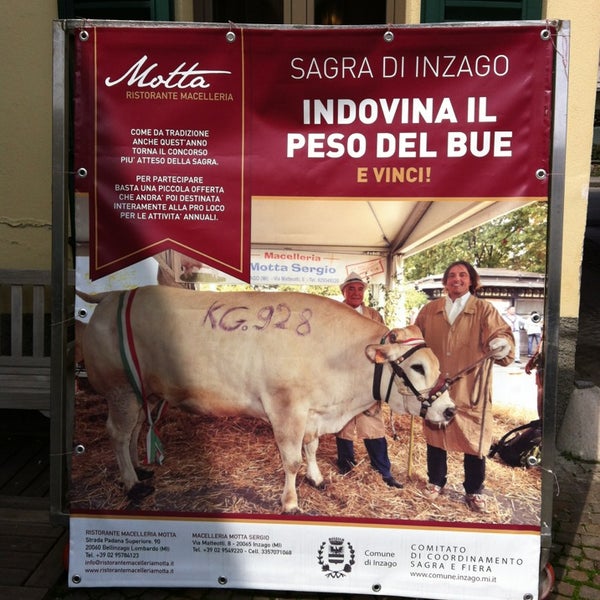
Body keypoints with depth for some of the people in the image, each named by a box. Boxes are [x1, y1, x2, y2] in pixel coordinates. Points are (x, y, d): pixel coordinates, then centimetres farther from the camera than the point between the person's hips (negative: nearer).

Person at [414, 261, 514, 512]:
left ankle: (474, 491, 25)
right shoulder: (429, 310, 8)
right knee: (435, 435, 14)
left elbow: (500, 332, -13)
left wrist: (502, 344, -36)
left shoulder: (484, 310, 0)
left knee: (474, 440, 6)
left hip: (471, 390, -2)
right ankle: (436, 482, 34)